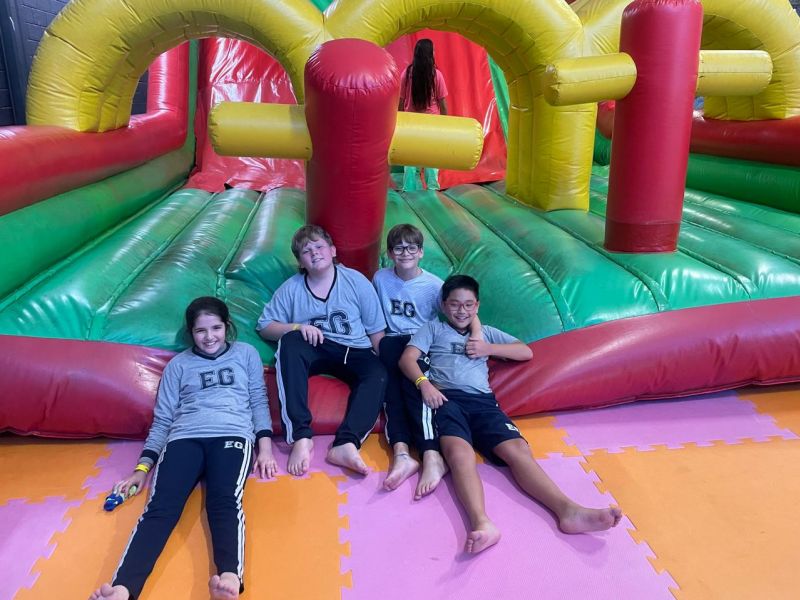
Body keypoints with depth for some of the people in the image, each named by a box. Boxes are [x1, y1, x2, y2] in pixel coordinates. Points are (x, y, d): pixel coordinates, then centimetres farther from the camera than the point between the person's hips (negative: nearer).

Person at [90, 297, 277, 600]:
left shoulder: (246, 353, 21)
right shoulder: (178, 364, 22)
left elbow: (259, 401, 16)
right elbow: (162, 420, 18)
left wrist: (265, 446, 2)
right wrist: (143, 466, 6)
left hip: (232, 435, -1)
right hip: (185, 438, 1)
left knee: (225, 501, -32)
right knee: (160, 505, -27)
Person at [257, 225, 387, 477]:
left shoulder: (356, 281, 4)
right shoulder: (290, 288, 6)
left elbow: (376, 330, 5)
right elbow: (265, 326, 5)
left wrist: (384, 362, -9)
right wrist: (297, 327, -14)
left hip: (354, 352, 0)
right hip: (314, 351, 0)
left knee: (377, 374, -32)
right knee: (290, 341, -34)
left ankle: (346, 444, -46)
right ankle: (300, 437, -41)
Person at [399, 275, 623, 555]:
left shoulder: (486, 333, 34)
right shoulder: (432, 328, 25)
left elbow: (526, 352, 24)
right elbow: (407, 359, 8)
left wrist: (489, 349, 9)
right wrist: (424, 383, -13)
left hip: (482, 401, 3)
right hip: (446, 398, -3)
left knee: (517, 448, -25)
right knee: (459, 451, -35)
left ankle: (568, 510, -43)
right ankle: (482, 523, -56)